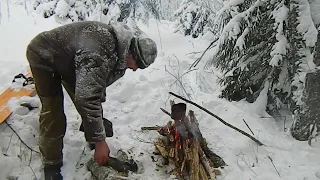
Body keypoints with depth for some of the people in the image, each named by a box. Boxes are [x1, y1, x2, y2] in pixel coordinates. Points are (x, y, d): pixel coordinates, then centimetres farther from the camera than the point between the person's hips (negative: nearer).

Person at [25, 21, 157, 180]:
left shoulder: (120, 46, -9)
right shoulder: (99, 54, -40)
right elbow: (86, 99, -45)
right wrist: (99, 141, -38)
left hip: (68, 59, 8)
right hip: (43, 56, -8)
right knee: (53, 115, -12)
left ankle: (92, 137, 33)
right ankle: (51, 164, 7)